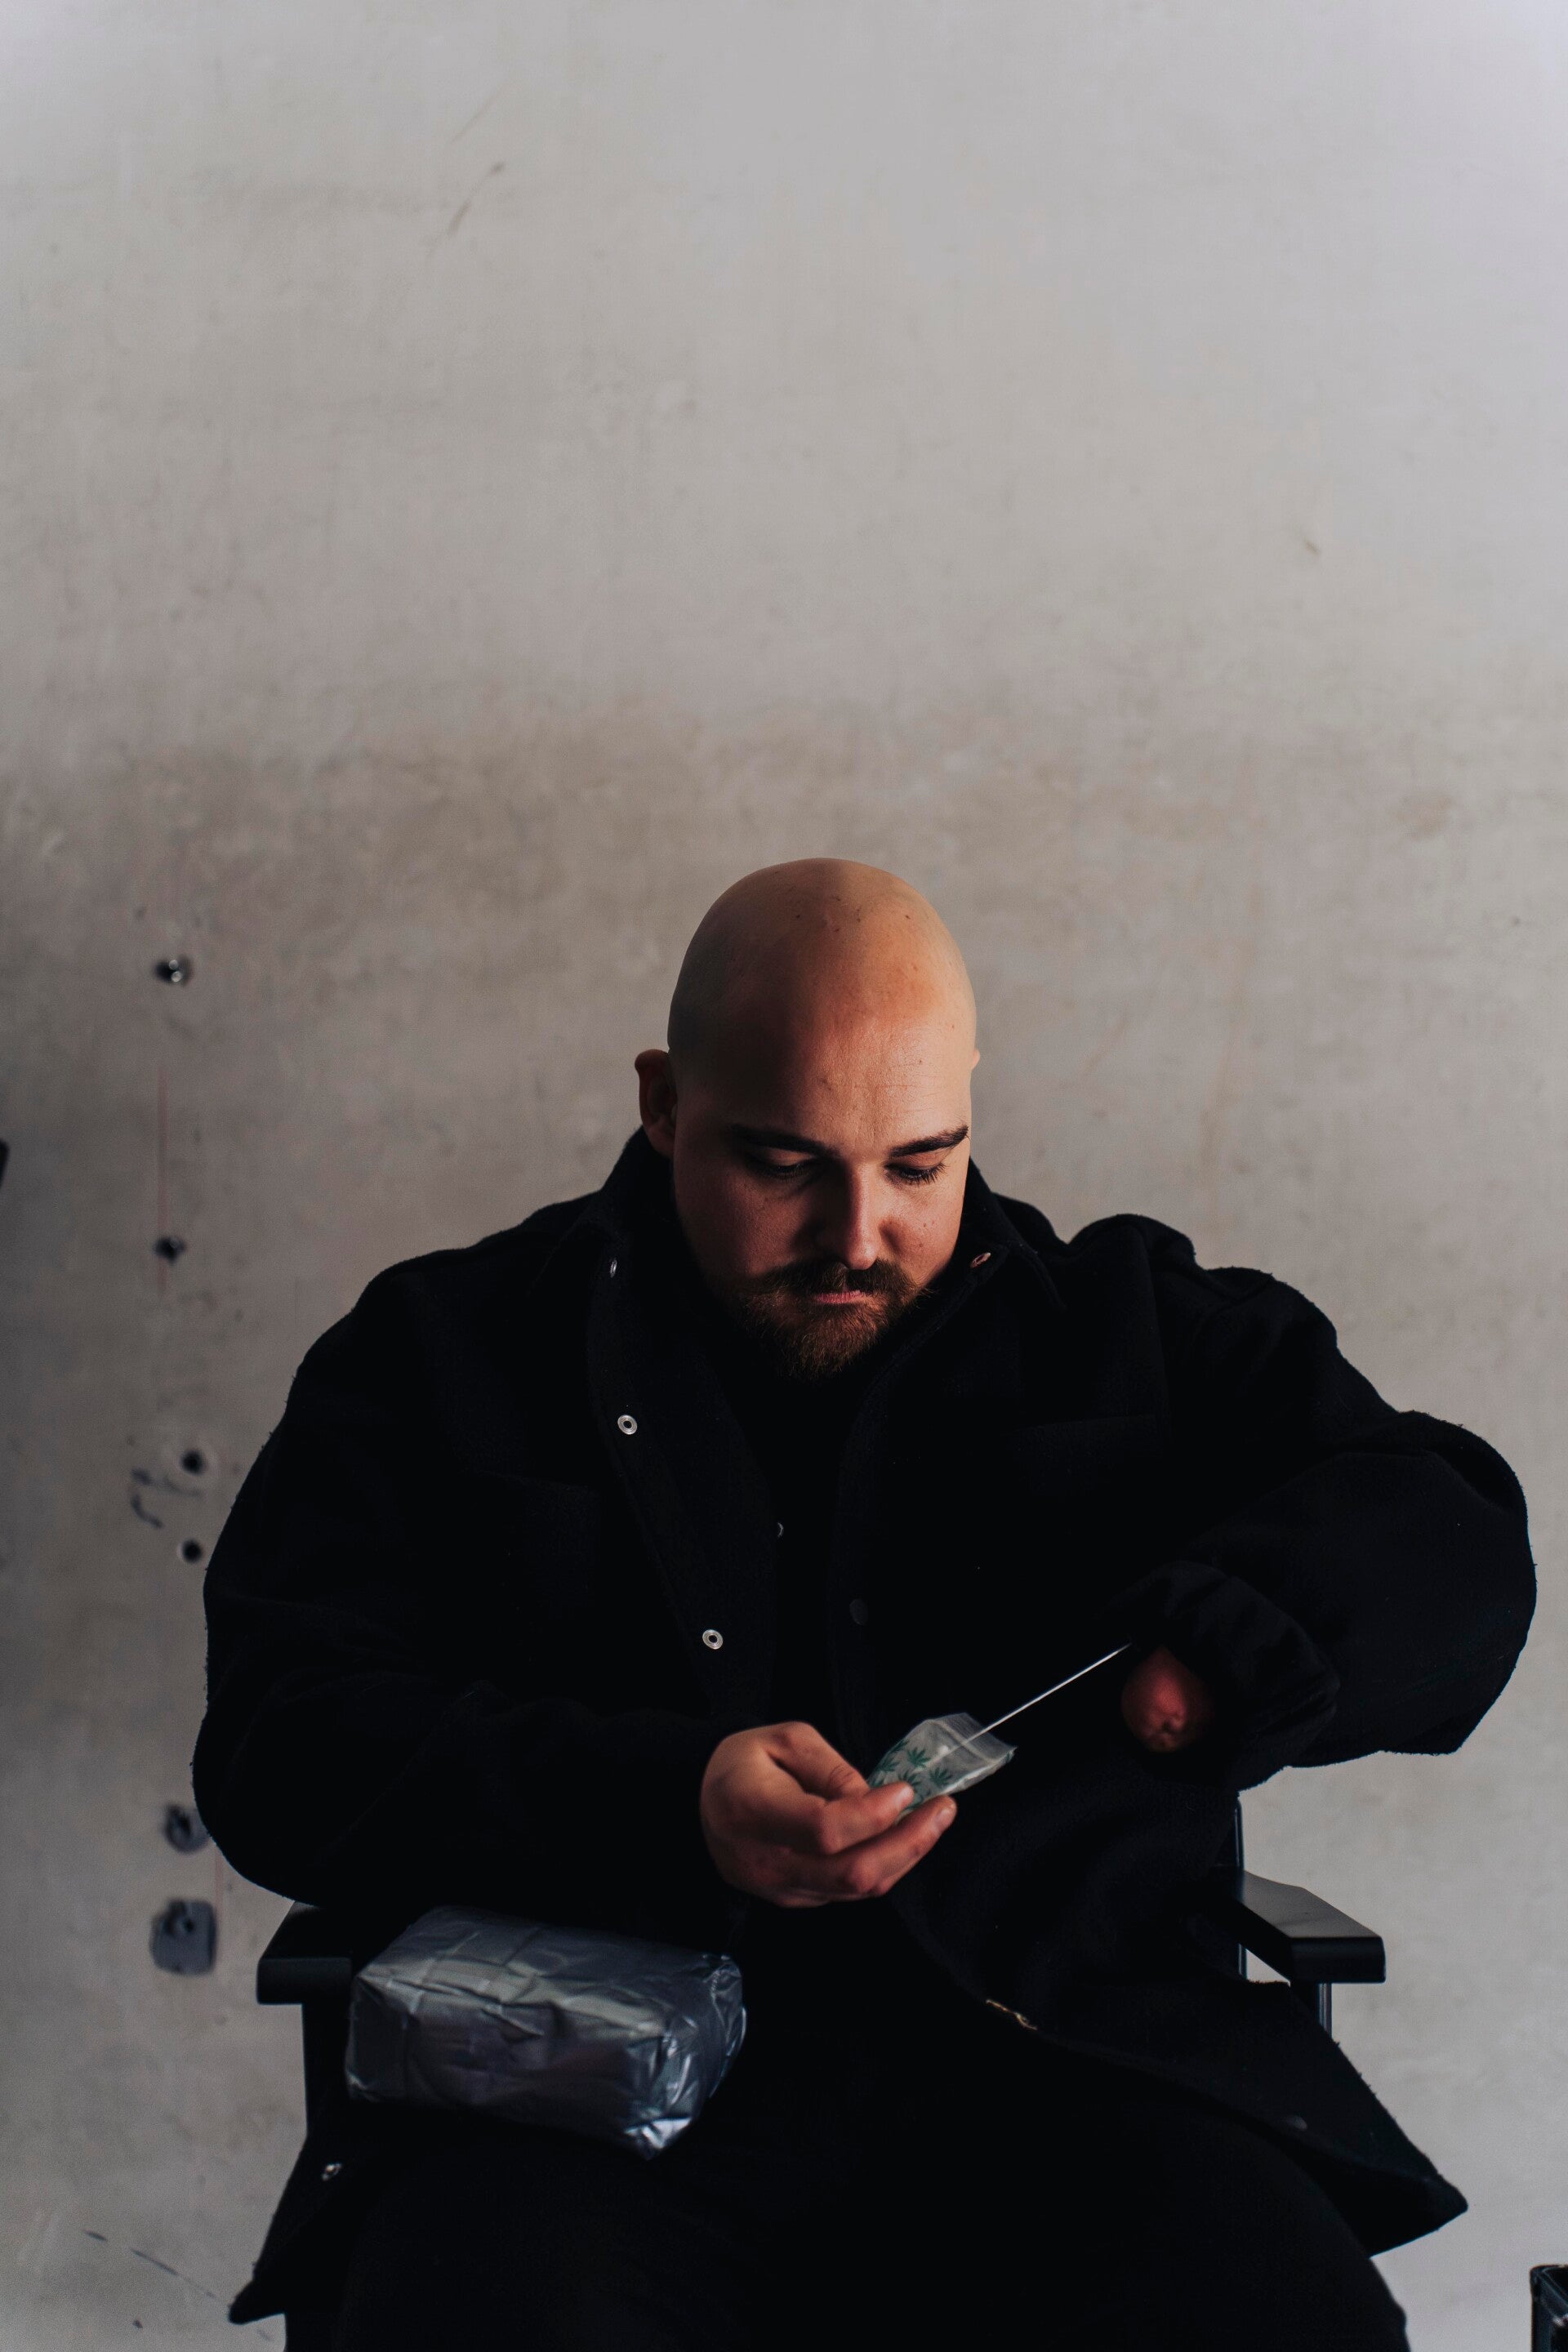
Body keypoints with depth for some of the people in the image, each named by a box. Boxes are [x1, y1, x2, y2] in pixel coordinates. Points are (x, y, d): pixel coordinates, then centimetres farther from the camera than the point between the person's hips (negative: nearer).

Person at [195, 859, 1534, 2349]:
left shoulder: (1127, 1327, 17)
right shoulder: (444, 1351, 11)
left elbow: (1457, 1551, 14)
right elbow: (279, 1746, 1)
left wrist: (1236, 1640, -10)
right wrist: (666, 1809, -15)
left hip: (1056, 2074, 2)